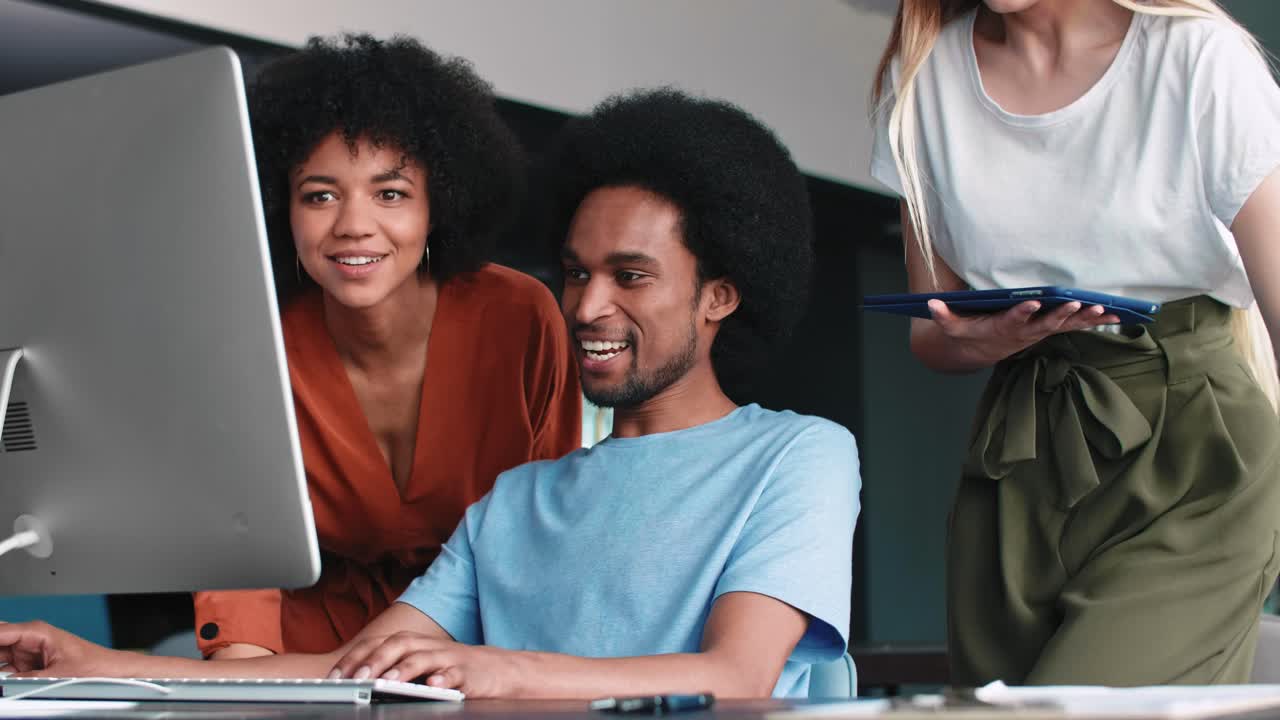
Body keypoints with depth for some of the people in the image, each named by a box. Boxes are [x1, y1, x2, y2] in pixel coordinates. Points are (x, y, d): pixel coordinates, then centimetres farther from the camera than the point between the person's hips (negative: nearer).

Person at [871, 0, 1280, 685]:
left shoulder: (1199, 56, -8)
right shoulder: (923, 72, 5)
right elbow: (929, 337, 11)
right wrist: (982, 340, -13)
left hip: (1192, 455, -4)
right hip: (1015, 464, 5)